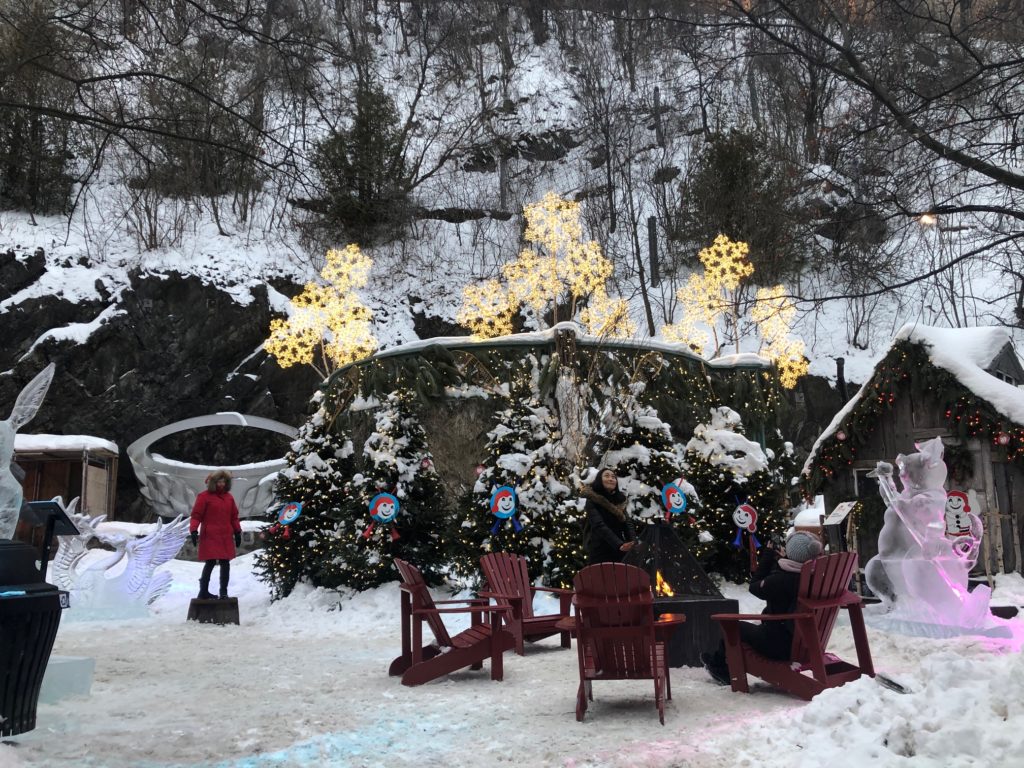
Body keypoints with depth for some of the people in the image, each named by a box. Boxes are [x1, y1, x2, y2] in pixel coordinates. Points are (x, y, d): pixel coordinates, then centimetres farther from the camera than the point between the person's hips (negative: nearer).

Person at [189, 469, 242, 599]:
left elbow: (234, 516, 18)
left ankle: (224, 591, 12)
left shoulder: (229, 497, 13)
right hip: (210, 536, -5)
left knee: (225, 562, 4)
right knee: (210, 562, -7)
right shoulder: (204, 496, -3)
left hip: (226, 537, 5)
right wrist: (194, 531, -17)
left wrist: (237, 532, 14)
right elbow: (196, 515, -6)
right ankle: (203, 592, 4)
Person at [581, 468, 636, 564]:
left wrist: (633, 543, -17)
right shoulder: (592, 501, -5)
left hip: (618, 553, 5)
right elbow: (599, 526, -18)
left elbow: (627, 523, 4)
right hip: (599, 552, -5)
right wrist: (619, 544, -31)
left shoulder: (619, 500, 13)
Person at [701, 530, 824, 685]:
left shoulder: (782, 579, -27)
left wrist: (767, 557, -3)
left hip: (780, 645, -7)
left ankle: (718, 664, 40)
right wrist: (778, 560, 6)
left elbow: (755, 587, -9)